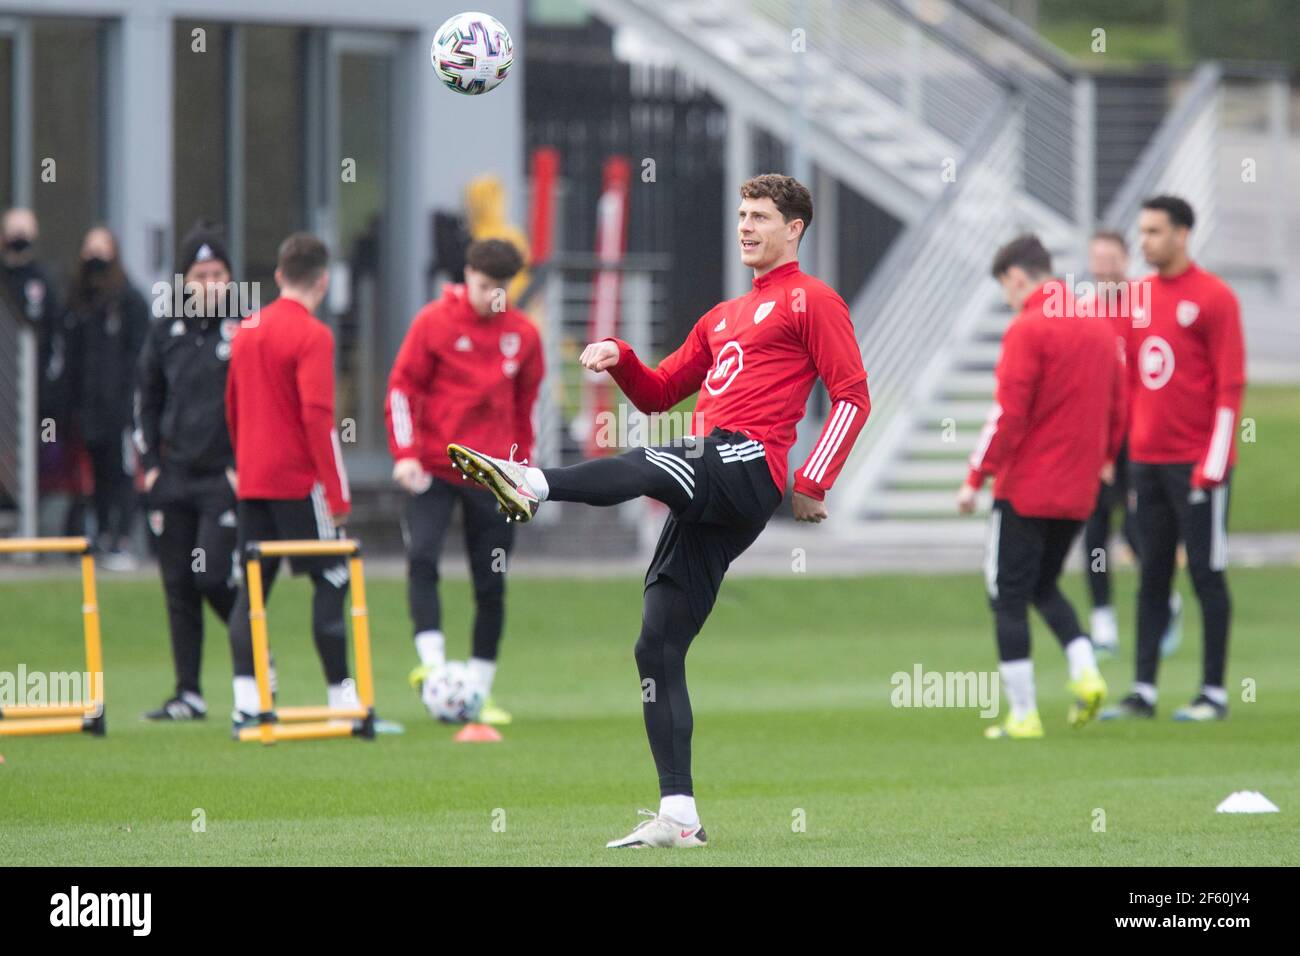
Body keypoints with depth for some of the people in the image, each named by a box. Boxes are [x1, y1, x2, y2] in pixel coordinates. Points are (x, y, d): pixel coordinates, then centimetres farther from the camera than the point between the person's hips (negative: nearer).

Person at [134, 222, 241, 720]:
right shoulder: (165, 330, 9)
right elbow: (146, 399, 16)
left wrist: (243, 467, -9)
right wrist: (150, 464, 8)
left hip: (225, 477, -5)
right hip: (173, 476, 5)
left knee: (213, 577, -13)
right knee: (177, 586, 4)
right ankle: (188, 694, 9)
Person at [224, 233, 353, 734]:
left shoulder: (248, 330, 11)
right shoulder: (312, 335, -12)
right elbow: (318, 416, -17)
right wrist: (338, 492, -15)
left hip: (252, 480, 7)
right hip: (299, 481, -7)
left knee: (252, 587, 6)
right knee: (330, 581, 1)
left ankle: (246, 701, -1)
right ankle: (340, 695, 0)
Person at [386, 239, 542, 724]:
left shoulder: (522, 334, 5)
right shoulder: (434, 322, -4)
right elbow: (403, 387, -2)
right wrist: (405, 454, -11)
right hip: (435, 471, -3)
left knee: (491, 585, 4)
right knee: (422, 557, -24)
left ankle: (480, 691, 13)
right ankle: (432, 661, -28)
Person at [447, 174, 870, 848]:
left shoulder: (810, 300, 6)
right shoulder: (725, 317, 32)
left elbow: (853, 395, -3)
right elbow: (659, 393, 31)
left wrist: (813, 484, -13)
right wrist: (620, 360, 10)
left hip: (748, 464, -8)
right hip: (709, 499, 8)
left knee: (641, 466, -34)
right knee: (658, 646, 1)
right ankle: (679, 817, -1)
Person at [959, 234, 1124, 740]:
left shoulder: (1028, 329, -13)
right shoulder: (1100, 327, 9)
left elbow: (1008, 414, -17)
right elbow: (1116, 407, 14)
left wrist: (975, 478, -12)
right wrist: (1104, 459, 27)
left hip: (1025, 488, -7)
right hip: (1078, 490, 7)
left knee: (1008, 598, 2)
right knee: (1045, 588, 22)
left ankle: (1023, 714, -1)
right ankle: (1085, 673, 0)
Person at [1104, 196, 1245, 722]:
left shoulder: (1213, 297, -8)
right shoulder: (1139, 297, 11)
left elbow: (1230, 385, -10)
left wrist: (1213, 461, -15)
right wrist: (1130, 445, 12)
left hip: (1196, 462, -6)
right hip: (1147, 460, 6)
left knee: (1207, 574, -2)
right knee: (1152, 576, 6)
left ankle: (1214, 693, 3)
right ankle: (1143, 692, 8)